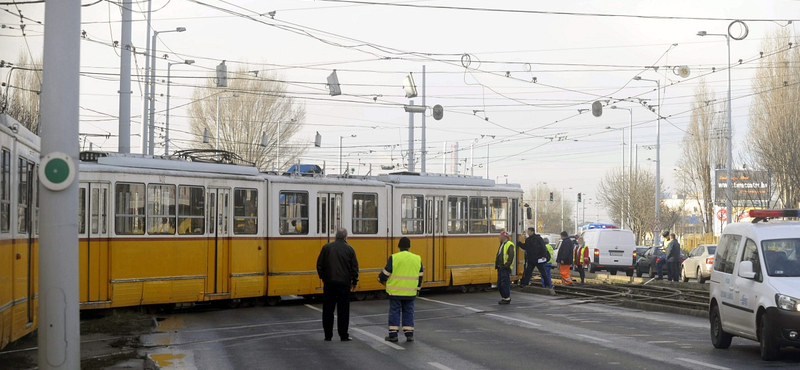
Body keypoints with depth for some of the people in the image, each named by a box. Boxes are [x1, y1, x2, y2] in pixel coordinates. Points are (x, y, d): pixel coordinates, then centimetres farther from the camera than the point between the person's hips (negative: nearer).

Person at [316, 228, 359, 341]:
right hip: (344, 284, -1)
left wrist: (323, 277, 17)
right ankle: (344, 335, 4)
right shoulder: (349, 249, -2)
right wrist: (354, 281, 12)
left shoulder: (326, 247, 2)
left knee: (328, 310, 7)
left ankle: (328, 335, 9)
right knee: (343, 310, 4)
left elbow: (319, 265, 4)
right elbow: (354, 267, 0)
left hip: (329, 283, 1)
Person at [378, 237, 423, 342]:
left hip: (395, 292, -3)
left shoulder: (394, 258, -9)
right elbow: (420, 276, 10)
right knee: (408, 312, 12)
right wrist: (417, 289, 23)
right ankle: (409, 334, 10)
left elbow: (385, 273, -6)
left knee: (394, 312, 5)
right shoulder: (417, 259, 4)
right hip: (410, 292, 3)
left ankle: (393, 335, 6)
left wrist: (380, 279, 16)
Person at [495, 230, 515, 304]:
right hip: (500, 268, 10)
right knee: (499, 284, 11)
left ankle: (507, 299, -3)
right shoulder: (502, 245, 20)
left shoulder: (509, 245, -10)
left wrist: (506, 265, -20)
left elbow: (511, 256, -17)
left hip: (505, 268, -10)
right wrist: (497, 265, 16)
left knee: (505, 284, -9)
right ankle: (504, 298, 20)